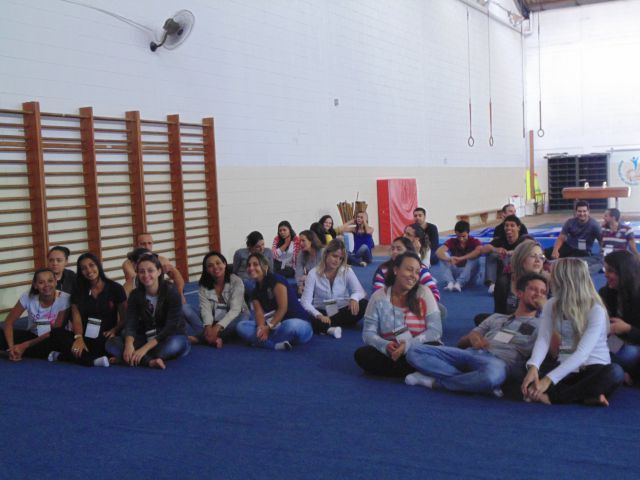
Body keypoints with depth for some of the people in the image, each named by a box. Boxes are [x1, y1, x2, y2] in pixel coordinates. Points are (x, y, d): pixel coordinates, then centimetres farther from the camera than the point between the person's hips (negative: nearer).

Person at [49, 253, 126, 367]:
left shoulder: (116, 289, 5)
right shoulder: (78, 291, 13)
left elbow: (124, 319, 5)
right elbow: (76, 317, 1)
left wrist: (114, 330, -17)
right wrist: (79, 337, -19)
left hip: (104, 338, -3)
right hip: (85, 337, 3)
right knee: (56, 333, -27)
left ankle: (62, 356, -33)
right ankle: (93, 360, -39)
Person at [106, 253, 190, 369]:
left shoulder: (171, 291, -15)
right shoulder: (135, 295, -3)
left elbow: (171, 327, -22)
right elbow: (130, 324, -13)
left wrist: (144, 348, -32)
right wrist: (129, 345, -36)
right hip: (146, 338, 4)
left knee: (177, 344, -39)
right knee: (112, 343, -20)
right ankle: (149, 361, -37)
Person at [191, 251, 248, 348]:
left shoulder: (236, 281, -13)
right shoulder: (204, 286, -4)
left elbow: (235, 309, -23)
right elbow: (205, 309, -17)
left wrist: (218, 327, -38)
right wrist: (208, 327, -39)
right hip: (214, 322, 3)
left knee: (242, 320, -38)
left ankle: (198, 338, -37)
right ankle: (214, 338, -43)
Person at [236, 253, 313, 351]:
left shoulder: (276, 279, -8)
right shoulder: (255, 292, 11)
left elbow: (283, 308, -15)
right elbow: (259, 312, -5)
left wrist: (269, 327, -21)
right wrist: (261, 327, -27)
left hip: (297, 322, -6)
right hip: (275, 327, 7)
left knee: (291, 326, -44)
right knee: (241, 326, -13)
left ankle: (262, 341, -23)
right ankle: (277, 344, -29)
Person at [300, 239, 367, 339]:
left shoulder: (347, 271, -3)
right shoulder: (314, 273, -9)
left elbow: (360, 291, -13)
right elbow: (305, 301, -16)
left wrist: (354, 298, -39)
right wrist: (319, 315, -36)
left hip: (342, 311, 3)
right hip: (322, 313, -3)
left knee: (363, 304, -28)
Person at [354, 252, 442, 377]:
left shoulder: (424, 293, -5)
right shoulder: (378, 297, -2)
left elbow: (435, 330, -11)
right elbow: (368, 333, -5)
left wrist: (408, 346, -26)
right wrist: (386, 346, -27)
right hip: (389, 352, 2)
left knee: (435, 349, -34)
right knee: (361, 354, -27)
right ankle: (419, 373, -20)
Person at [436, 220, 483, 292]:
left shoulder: (474, 241, -8)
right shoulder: (452, 241, -5)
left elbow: (480, 250, -32)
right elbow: (439, 252, -22)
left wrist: (461, 258, -42)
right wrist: (449, 259, -44)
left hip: (470, 275, -1)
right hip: (455, 273, 2)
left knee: (473, 257, -27)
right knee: (444, 255, -18)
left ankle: (459, 283, -38)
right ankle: (451, 282, -35)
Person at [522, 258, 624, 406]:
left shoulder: (596, 310, -16)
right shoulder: (551, 305, -1)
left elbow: (582, 353, -26)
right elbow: (543, 340, -12)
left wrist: (549, 379, -36)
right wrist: (533, 367, -34)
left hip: (595, 368, -3)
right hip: (567, 368, 3)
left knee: (614, 372, -38)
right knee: (530, 383, -27)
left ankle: (552, 397, -32)